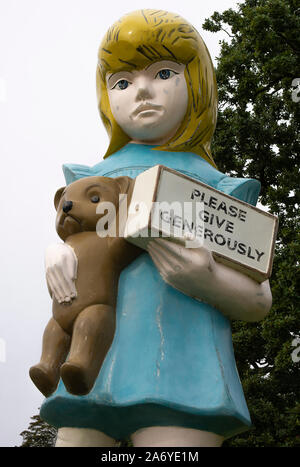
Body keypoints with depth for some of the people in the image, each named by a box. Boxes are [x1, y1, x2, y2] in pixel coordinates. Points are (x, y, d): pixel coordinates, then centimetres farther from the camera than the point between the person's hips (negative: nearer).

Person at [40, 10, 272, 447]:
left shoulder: (214, 185, 10)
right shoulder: (97, 178, 19)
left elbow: (259, 302, 8)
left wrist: (207, 282, -15)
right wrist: (56, 254, -3)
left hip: (177, 360, -3)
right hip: (94, 354, 4)